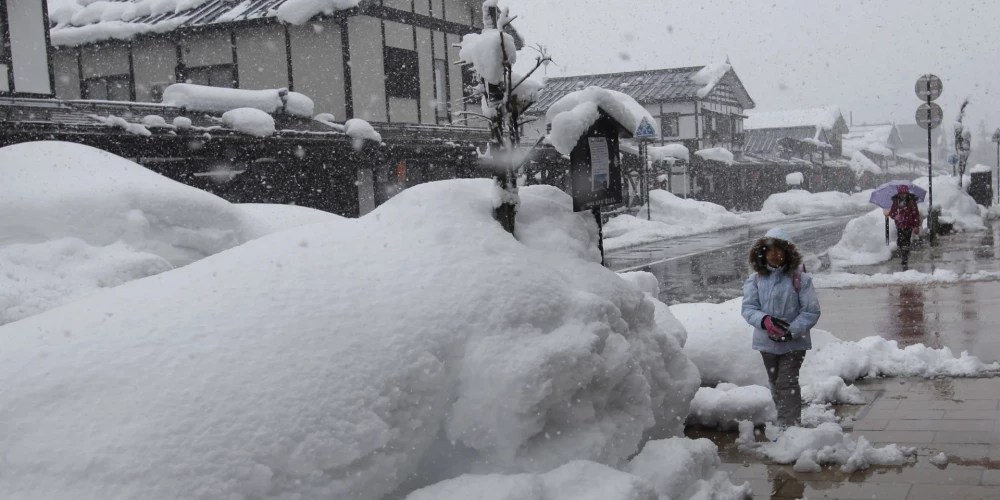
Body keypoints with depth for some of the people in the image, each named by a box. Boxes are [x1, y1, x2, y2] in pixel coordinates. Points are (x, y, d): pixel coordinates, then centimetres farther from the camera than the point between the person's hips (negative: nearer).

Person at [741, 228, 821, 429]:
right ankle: (785, 424, 33)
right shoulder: (756, 279, -3)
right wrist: (765, 321, -26)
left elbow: (812, 311, -11)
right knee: (775, 384, 17)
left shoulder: (799, 278, -12)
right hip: (767, 342, 5)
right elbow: (748, 308, -6)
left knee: (786, 383, -10)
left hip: (794, 342, -4)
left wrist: (791, 330, -22)